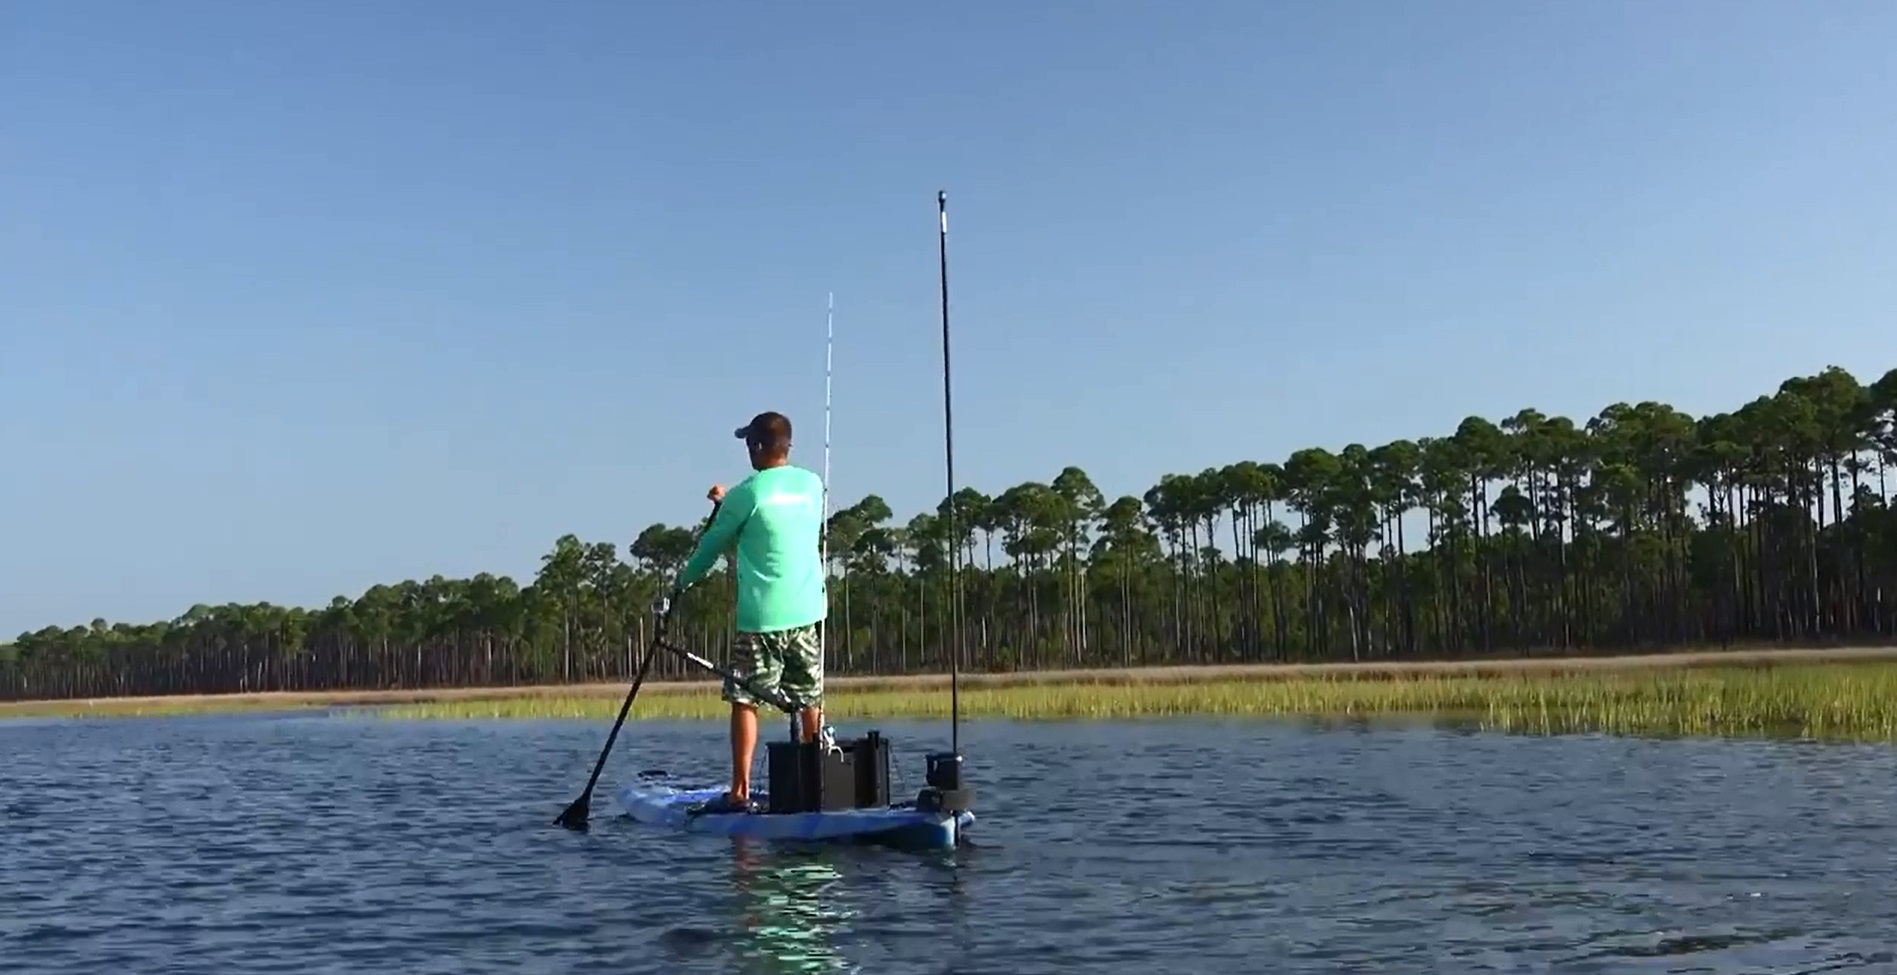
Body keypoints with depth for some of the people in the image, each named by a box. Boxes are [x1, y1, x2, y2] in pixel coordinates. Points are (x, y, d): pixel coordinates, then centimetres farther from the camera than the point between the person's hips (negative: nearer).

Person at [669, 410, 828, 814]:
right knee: (810, 701, 13)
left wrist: (684, 580, 20)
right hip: (808, 612, 6)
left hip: (761, 616, -5)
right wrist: (729, 500, 28)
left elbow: (713, 545, 2)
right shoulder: (813, 484, 7)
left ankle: (739, 792, 0)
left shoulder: (747, 493, -10)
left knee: (745, 700, 2)